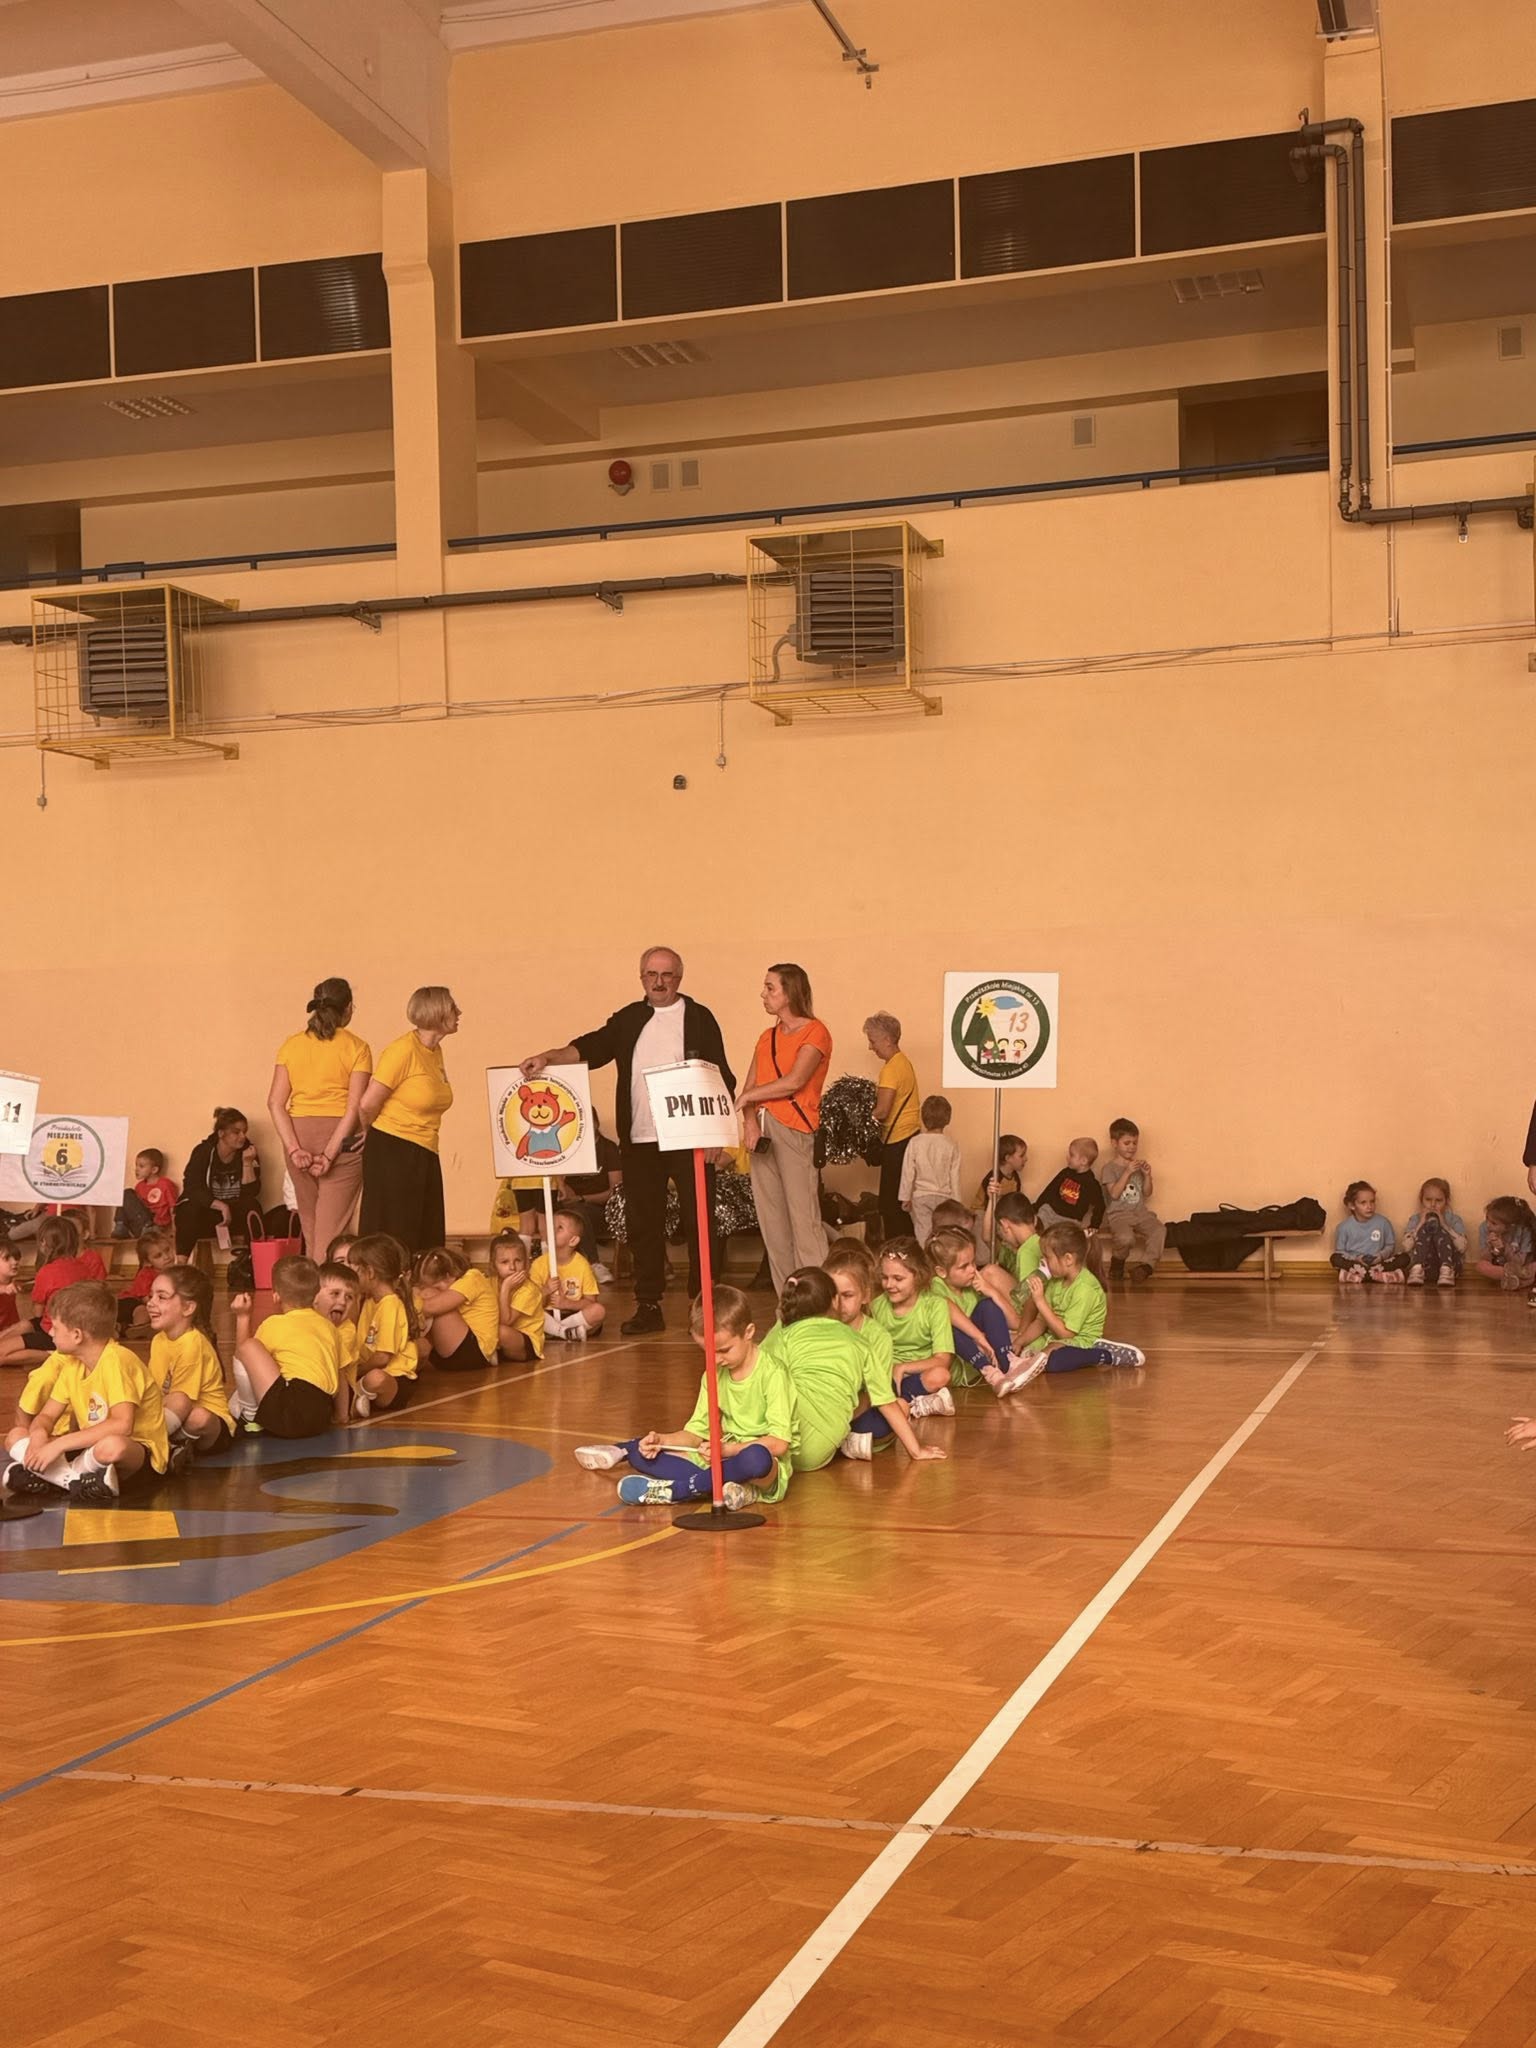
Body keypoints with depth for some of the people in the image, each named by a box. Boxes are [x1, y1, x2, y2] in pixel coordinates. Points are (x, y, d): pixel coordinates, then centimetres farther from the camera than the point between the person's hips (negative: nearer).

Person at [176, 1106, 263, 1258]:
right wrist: (221, 1206, -28)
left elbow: (251, 1192, -9)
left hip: (234, 1216, 2)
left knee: (252, 1206, -28)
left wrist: (247, 1163, -21)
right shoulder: (203, 1152, -7)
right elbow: (192, 1190, -17)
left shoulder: (248, 1152, -1)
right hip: (204, 1214, -2)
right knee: (189, 1211, -33)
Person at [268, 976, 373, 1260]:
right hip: (341, 1138, -3)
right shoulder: (356, 1048, -3)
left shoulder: (292, 1045, 6)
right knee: (330, 1231, -2)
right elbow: (355, 1107, -12)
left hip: (300, 1134, 3)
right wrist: (330, 1155, -12)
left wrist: (294, 1149, -7)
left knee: (310, 1227, 16)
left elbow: (275, 1102, -2)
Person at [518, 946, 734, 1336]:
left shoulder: (698, 1018, 4)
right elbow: (590, 1048, 2)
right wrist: (548, 1057, -16)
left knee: (699, 1220, -1)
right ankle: (648, 1306, 12)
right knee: (643, 1224, 6)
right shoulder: (628, 1020, 13)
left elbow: (721, 1077, 1)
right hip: (639, 1141, 3)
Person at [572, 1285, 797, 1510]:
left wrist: (727, 1449, -31)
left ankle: (671, 1490, -34)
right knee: (641, 1453, 0)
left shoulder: (772, 1375, -14)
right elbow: (696, 1432, 10)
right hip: (725, 1460, 6)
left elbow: (778, 1443, -22)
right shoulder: (714, 1376, 10)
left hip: (771, 1469, -6)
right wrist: (661, 1440, -8)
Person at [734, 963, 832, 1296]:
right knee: (771, 1222, 5)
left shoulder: (815, 1032, -2)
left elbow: (794, 1082, -14)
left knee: (804, 1221, -10)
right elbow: (750, 1090, 10)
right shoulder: (767, 1038, 19)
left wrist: (750, 1096, -5)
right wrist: (749, 1118, -10)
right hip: (763, 1132, 7)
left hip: (796, 1131, -7)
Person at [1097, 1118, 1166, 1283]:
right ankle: (1118, 1262, -3)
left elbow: (1147, 1193, 15)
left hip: (1140, 1212, 5)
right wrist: (1127, 1173, -17)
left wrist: (1147, 1175, -1)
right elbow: (1114, 1193, -13)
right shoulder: (1109, 1168, 0)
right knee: (1126, 1238, -35)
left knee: (1160, 1230, -27)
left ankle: (1147, 1264, -22)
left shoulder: (1138, 1165, 17)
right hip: (1118, 1214, -5)